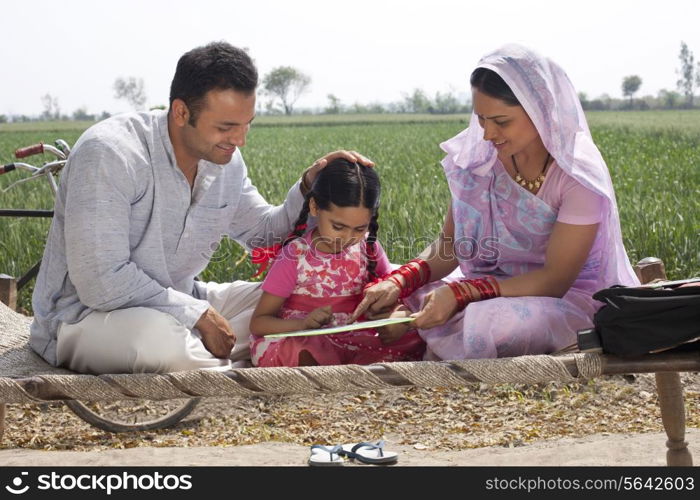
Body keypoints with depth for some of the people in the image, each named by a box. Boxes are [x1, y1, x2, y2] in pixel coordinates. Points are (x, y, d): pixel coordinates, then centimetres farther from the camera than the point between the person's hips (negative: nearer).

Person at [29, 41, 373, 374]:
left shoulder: (226, 161, 0)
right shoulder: (109, 154, -24)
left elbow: (267, 234, 13)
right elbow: (101, 283, -28)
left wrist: (310, 185, -6)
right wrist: (198, 315, -23)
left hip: (176, 306, 7)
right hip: (85, 316, -7)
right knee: (163, 340, -40)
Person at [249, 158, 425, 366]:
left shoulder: (367, 247, 3)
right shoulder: (295, 257, -8)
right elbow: (258, 322, -7)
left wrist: (400, 317, -16)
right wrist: (303, 323, -28)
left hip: (353, 343, 4)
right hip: (299, 343, -4)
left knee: (413, 340, -20)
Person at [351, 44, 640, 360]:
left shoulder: (577, 174, -18)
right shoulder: (477, 155, -4)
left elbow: (555, 279, -20)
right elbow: (449, 245, 2)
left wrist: (460, 293, -30)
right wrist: (401, 281, -19)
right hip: (493, 287, 5)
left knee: (488, 323, -36)